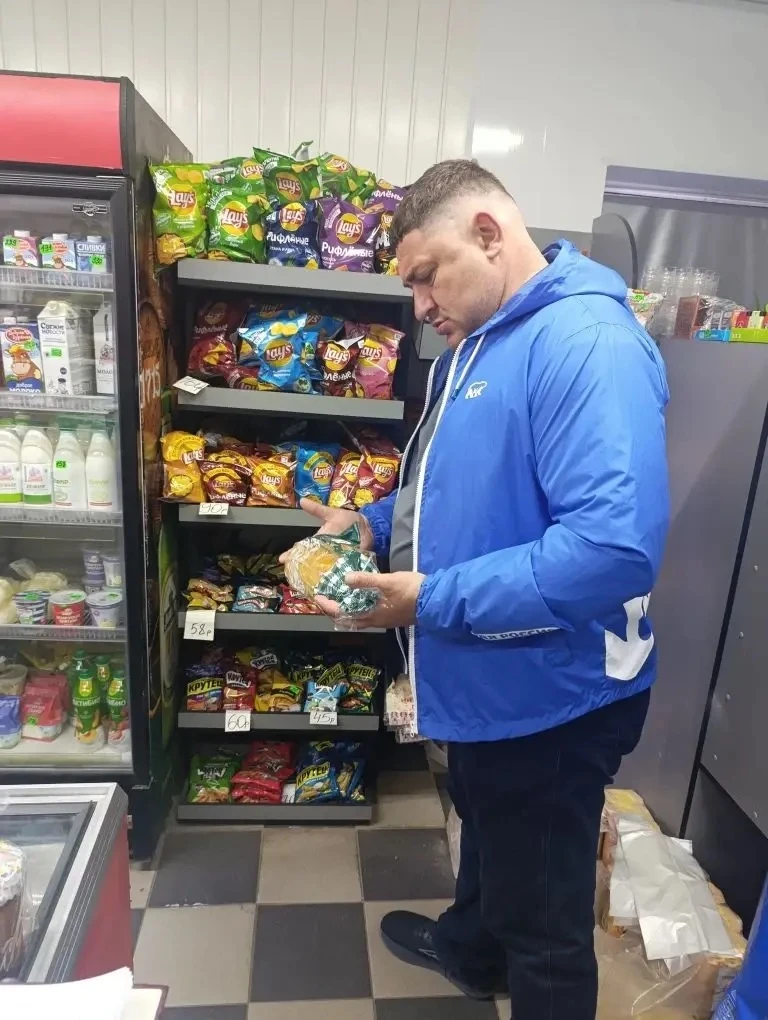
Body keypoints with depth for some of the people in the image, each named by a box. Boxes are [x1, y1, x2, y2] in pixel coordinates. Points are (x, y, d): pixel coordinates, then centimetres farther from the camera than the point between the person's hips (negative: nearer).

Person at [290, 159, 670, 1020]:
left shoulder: (589, 342, -25)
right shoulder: (476, 343, 8)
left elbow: (617, 545, -35)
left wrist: (434, 599, -28)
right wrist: (375, 524, 4)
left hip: (548, 695, -10)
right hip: (484, 678, 10)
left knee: (545, 923, 14)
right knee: (485, 830, 34)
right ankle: (469, 949, 63)